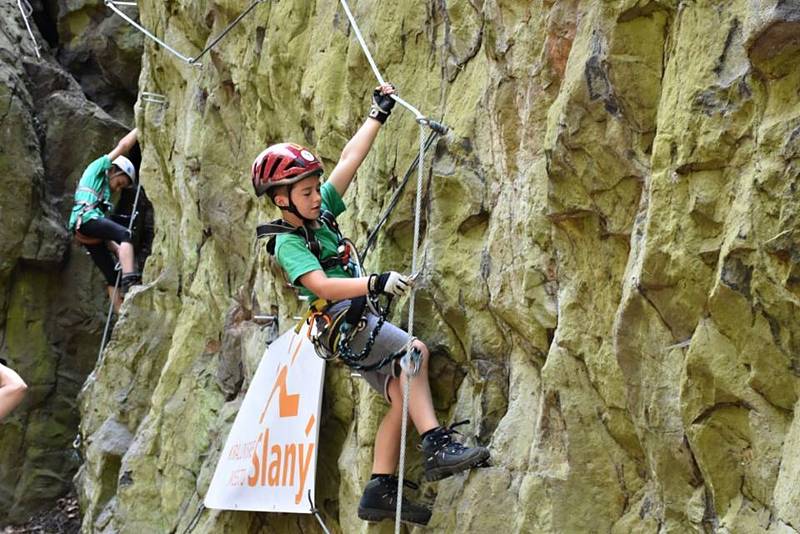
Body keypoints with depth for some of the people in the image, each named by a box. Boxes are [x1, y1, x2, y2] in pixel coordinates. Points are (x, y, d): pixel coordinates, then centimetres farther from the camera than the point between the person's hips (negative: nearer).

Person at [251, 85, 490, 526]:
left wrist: (378, 115, 14)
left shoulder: (320, 211, 10)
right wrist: (376, 283, -38)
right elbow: (322, 286, -27)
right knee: (415, 352, -26)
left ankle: (380, 490, -4)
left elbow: (350, 158, 12)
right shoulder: (288, 244, -12)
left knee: (401, 395, -4)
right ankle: (437, 445, -33)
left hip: (359, 316, 8)